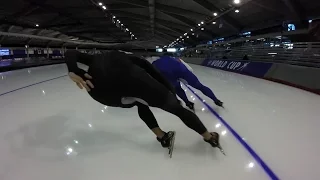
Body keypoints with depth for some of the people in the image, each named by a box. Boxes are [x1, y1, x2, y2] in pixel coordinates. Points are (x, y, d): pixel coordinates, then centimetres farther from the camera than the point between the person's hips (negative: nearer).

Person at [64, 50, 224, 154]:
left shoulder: (95, 59, 43)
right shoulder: (123, 57, 40)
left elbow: (71, 53, 25)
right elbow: (147, 66, 24)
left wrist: (74, 72, 5)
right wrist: (171, 91, 23)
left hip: (99, 88, 3)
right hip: (127, 76, -2)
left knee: (140, 103, 35)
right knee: (177, 108, 17)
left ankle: (162, 137, 35)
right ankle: (210, 138, 31)